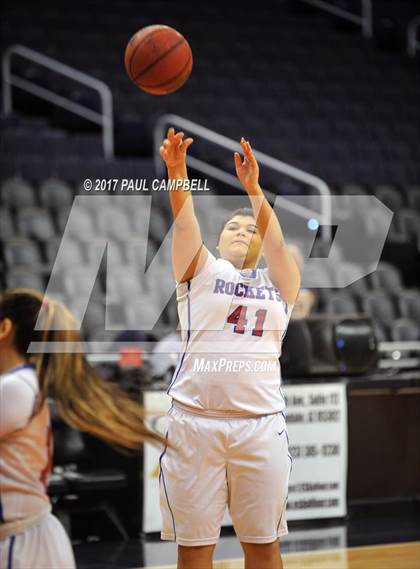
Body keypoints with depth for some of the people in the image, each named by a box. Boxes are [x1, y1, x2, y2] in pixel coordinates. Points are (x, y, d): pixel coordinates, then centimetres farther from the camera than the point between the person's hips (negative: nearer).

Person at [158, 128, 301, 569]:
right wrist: (177, 170, -23)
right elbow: (184, 222, -6)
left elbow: (276, 241, -4)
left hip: (261, 423, 1)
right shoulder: (201, 269, 11)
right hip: (194, 418, -1)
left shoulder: (280, 282, 15)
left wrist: (252, 187, -17)